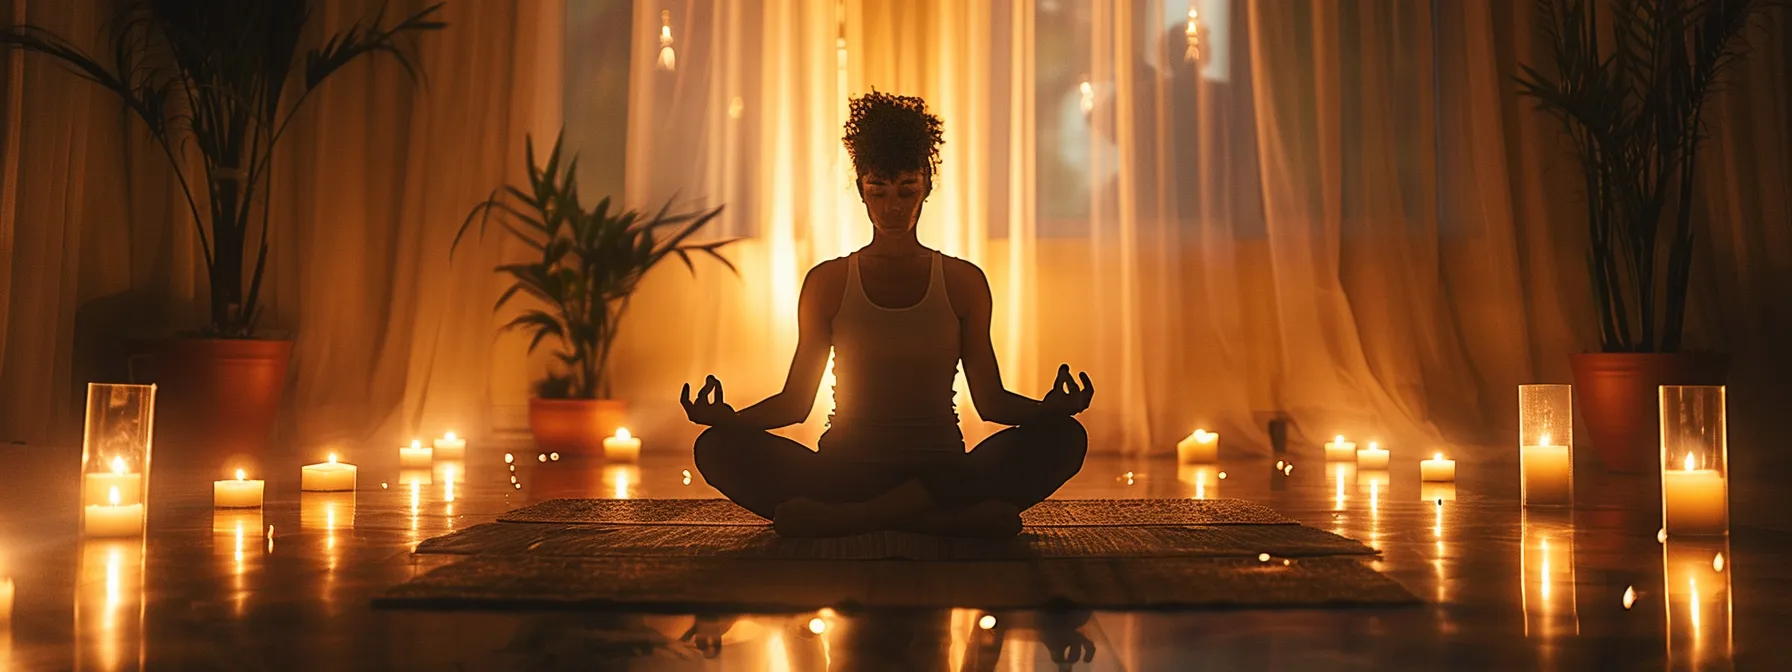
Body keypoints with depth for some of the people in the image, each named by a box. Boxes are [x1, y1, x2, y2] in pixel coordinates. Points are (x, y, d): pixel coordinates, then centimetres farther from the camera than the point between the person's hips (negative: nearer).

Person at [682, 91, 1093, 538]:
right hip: (847, 473, 0)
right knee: (718, 448, -26)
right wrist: (729, 418, -12)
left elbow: (990, 400, 7)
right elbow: (795, 402, 8)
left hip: (942, 472, 0)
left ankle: (841, 519, -31)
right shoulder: (828, 282, 10)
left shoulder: (964, 282, 10)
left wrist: (1050, 407, -15)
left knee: (1063, 437, -27)